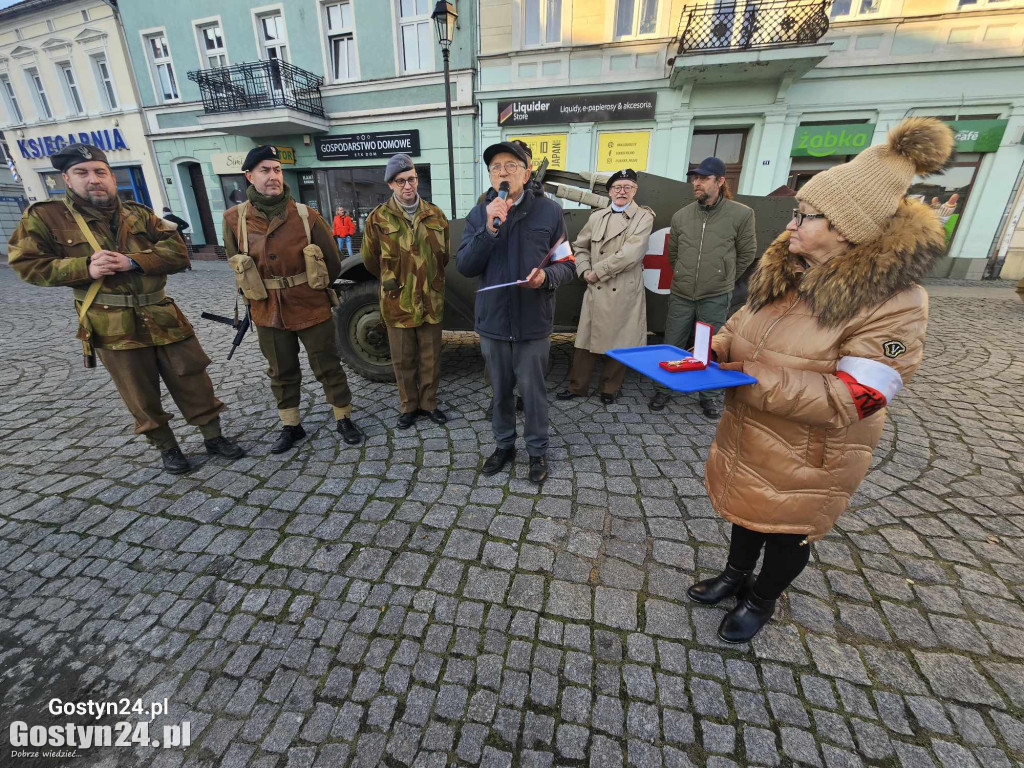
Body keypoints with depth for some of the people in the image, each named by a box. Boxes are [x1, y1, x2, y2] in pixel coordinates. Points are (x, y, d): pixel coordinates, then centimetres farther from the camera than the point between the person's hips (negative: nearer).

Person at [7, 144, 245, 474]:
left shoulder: (140, 214, 6)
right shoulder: (45, 216, 1)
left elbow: (178, 252, -4)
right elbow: (26, 264, 1)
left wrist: (132, 261, -18)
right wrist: (85, 268, -15)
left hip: (162, 317, 2)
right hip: (112, 327, -1)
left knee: (193, 381, 5)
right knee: (141, 396, 9)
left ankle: (213, 437, 20)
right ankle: (166, 447, 26)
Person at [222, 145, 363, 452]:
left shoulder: (306, 216, -9)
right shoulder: (234, 219, -3)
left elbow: (332, 260, 2)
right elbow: (236, 265, 11)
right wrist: (258, 295, 13)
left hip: (312, 308, -2)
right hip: (268, 312, 3)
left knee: (328, 368, 7)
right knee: (281, 373, 15)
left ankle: (344, 420, 23)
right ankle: (290, 426, 32)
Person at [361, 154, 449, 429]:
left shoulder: (435, 215, 3)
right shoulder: (378, 218, -3)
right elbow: (371, 259, 7)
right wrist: (390, 281, 14)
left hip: (431, 300, 2)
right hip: (398, 302, -1)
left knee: (431, 358, 10)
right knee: (403, 360, 9)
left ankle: (429, 404, 27)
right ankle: (409, 406, 26)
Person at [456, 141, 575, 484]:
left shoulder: (549, 211, -2)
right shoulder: (479, 214, 3)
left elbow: (566, 264, 1)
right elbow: (464, 266, -7)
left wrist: (546, 276, -21)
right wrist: (489, 229, -19)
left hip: (533, 323, -2)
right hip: (492, 323, 2)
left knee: (533, 391, 9)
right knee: (500, 391, 16)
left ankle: (537, 450, 29)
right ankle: (504, 445, 36)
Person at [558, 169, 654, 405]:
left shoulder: (644, 217, 1)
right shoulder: (597, 217, 12)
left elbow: (631, 254, -12)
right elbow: (579, 246, 18)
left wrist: (598, 271, -11)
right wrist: (584, 271, 1)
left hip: (625, 293, -2)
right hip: (596, 290, 3)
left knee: (620, 344, 5)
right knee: (586, 341, 4)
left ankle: (609, 389, 23)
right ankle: (578, 386, 20)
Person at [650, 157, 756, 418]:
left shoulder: (741, 214, -5)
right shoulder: (681, 216, 2)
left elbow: (747, 253, 7)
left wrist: (724, 277, 13)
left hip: (716, 298, -2)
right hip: (681, 295, 2)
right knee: (672, 346, 9)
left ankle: (707, 395, 26)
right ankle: (664, 390, 25)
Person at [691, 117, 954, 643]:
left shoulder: (892, 303, -23)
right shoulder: (786, 268, -3)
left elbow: (852, 399, -28)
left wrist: (757, 379, -32)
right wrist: (713, 350, -11)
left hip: (807, 456, -6)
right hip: (746, 436, 7)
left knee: (787, 527, 17)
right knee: (745, 507, 25)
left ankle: (761, 601, 45)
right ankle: (736, 575, 52)